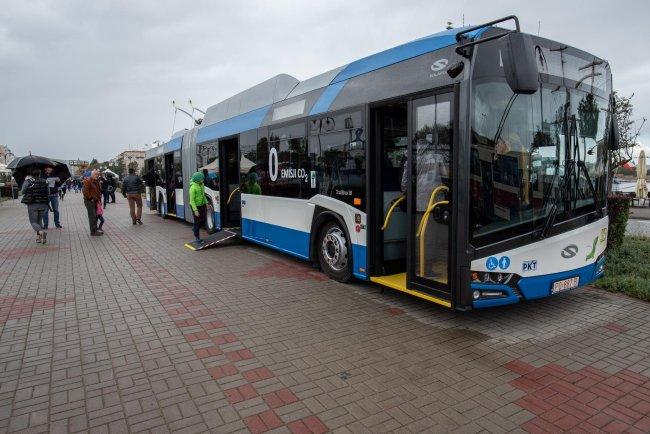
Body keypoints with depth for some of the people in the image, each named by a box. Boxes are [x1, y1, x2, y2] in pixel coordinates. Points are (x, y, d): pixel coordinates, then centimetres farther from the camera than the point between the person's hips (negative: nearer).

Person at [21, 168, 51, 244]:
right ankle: (39, 237, 9)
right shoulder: (45, 181, 3)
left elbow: (22, 192, 5)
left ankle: (41, 232, -26)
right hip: (43, 204, 3)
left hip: (32, 204, -3)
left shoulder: (28, 181, -4)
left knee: (33, 222, 2)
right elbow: (47, 192, 8)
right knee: (39, 221, 17)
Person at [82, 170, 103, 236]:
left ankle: (95, 229, 24)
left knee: (95, 216, 14)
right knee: (92, 216, -7)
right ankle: (93, 232, -3)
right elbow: (85, 191, -20)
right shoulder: (88, 181, -13)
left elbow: (99, 191, 24)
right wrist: (90, 198, -16)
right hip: (89, 201, -9)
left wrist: (99, 199, 14)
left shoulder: (96, 181, 16)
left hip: (95, 201, 9)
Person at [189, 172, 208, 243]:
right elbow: (192, 200, -20)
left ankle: (194, 228, 39)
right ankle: (197, 237, 19)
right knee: (197, 221, 3)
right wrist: (195, 210, -23)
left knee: (203, 221, 10)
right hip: (196, 206, -7)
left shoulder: (202, 185, 0)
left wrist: (206, 203, 11)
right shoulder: (193, 188, -22)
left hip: (202, 205, 7)